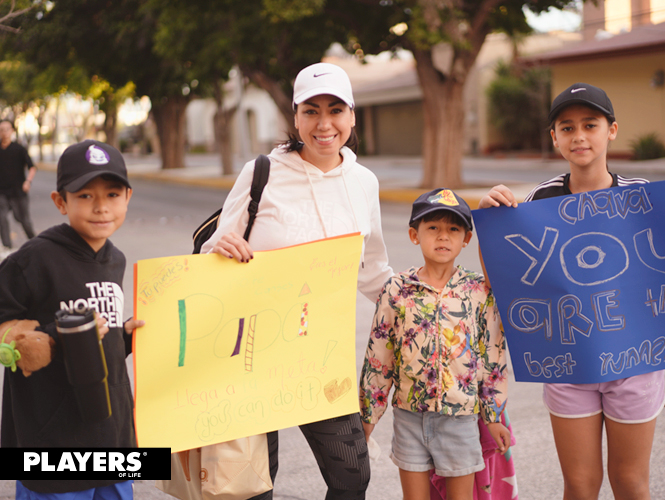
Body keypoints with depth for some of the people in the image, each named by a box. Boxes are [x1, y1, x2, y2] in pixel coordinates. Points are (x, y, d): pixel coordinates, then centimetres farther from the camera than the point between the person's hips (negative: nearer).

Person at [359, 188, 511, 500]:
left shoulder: (479, 291, -4)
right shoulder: (396, 290, -4)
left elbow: (494, 356, 2)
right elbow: (378, 358, 1)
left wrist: (494, 416, 5)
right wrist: (367, 416, 4)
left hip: (460, 415, 0)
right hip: (409, 414, 1)